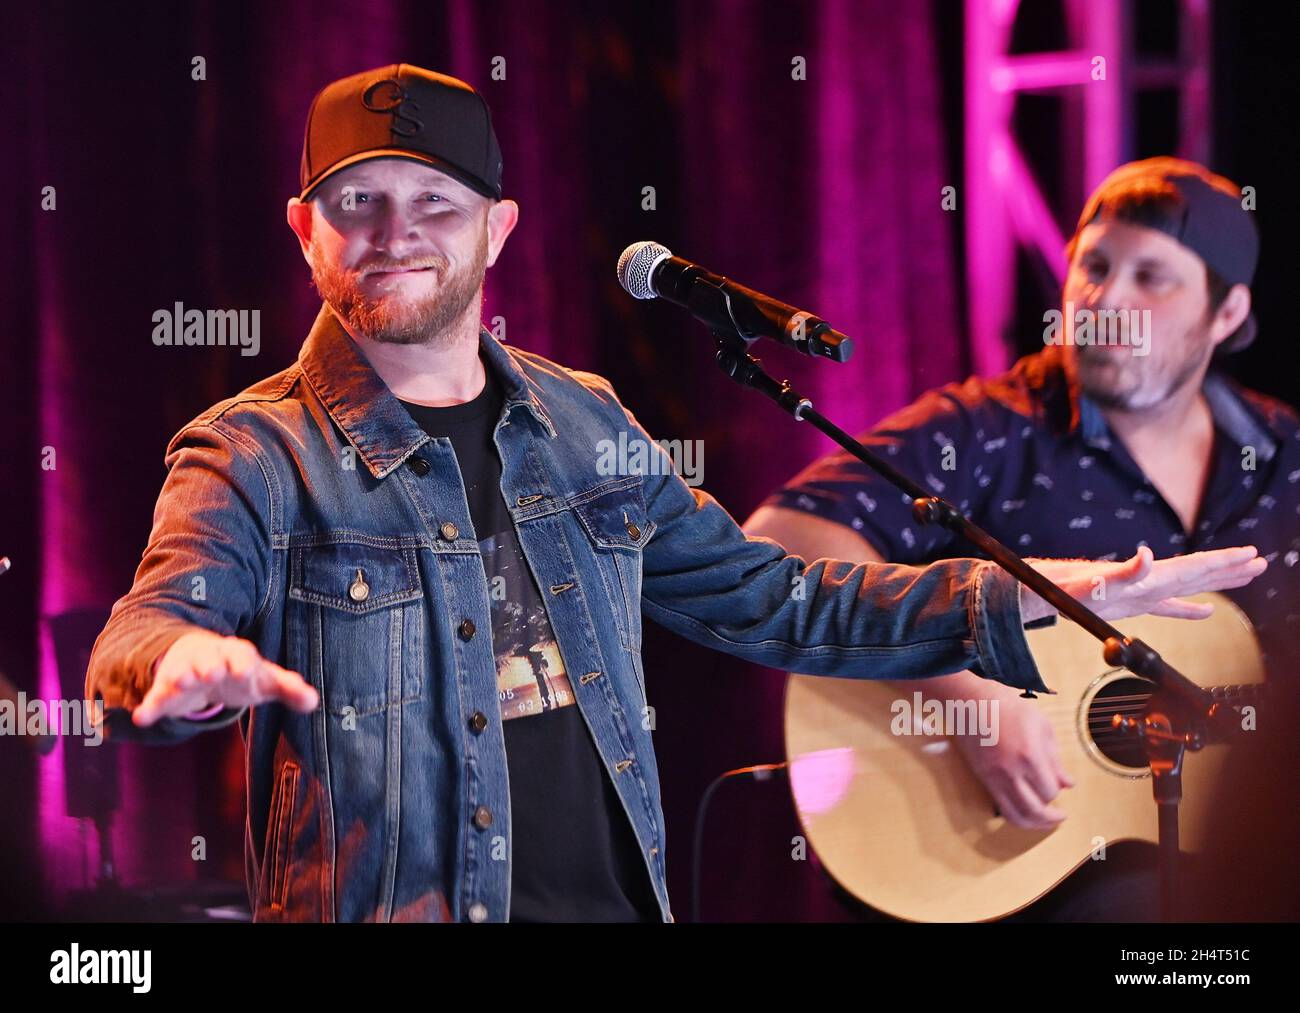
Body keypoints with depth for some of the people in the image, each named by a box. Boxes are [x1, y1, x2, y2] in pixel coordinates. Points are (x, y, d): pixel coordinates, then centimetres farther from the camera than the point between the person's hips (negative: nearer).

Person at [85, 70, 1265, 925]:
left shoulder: (581, 423, 15)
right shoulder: (258, 456, -1)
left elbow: (771, 599, 23)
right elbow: (146, 626, -18)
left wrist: (1042, 594, 16)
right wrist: (188, 662, -43)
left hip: (618, 901, 4)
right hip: (393, 909, -4)